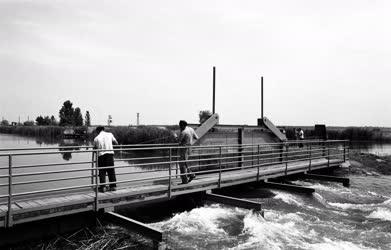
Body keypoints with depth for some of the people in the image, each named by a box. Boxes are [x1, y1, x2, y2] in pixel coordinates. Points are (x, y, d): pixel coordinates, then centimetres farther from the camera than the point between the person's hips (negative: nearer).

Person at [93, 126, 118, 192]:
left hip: (101, 155, -1)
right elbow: (116, 143, 17)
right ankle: (113, 186, 11)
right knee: (111, 171, 8)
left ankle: (102, 187, 1)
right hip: (110, 153, 1)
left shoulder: (96, 138, 4)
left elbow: (95, 148, 15)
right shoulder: (110, 134, 7)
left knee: (102, 172, 5)